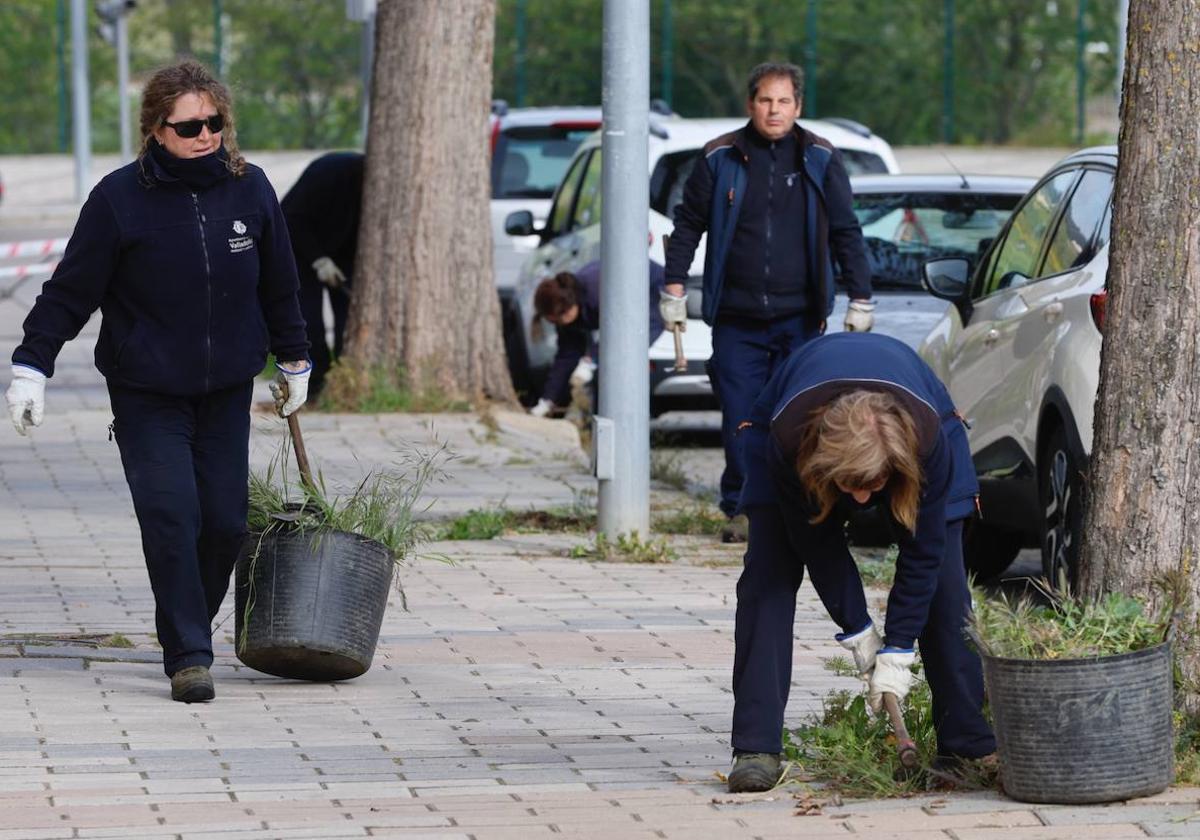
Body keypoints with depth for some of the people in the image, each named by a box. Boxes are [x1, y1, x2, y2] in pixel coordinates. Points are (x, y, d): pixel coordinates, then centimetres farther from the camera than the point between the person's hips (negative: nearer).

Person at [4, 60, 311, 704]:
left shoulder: (249, 189, -1)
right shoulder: (120, 198, -11)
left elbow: (278, 285, 13)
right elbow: (71, 290, -6)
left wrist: (294, 362, 22)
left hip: (227, 391, 3)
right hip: (147, 393, -3)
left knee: (225, 522, 1)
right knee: (170, 517, -15)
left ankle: (190, 629, 24)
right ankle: (187, 657, -10)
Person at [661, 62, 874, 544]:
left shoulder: (820, 160, 5)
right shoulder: (721, 158, 4)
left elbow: (846, 233, 9)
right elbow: (688, 224, 11)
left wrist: (860, 300, 6)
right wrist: (674, 289, 7)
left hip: (799, 318, 0)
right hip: (736, 319, 0)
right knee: (739, 421, -2)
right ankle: (741, 509, 7)